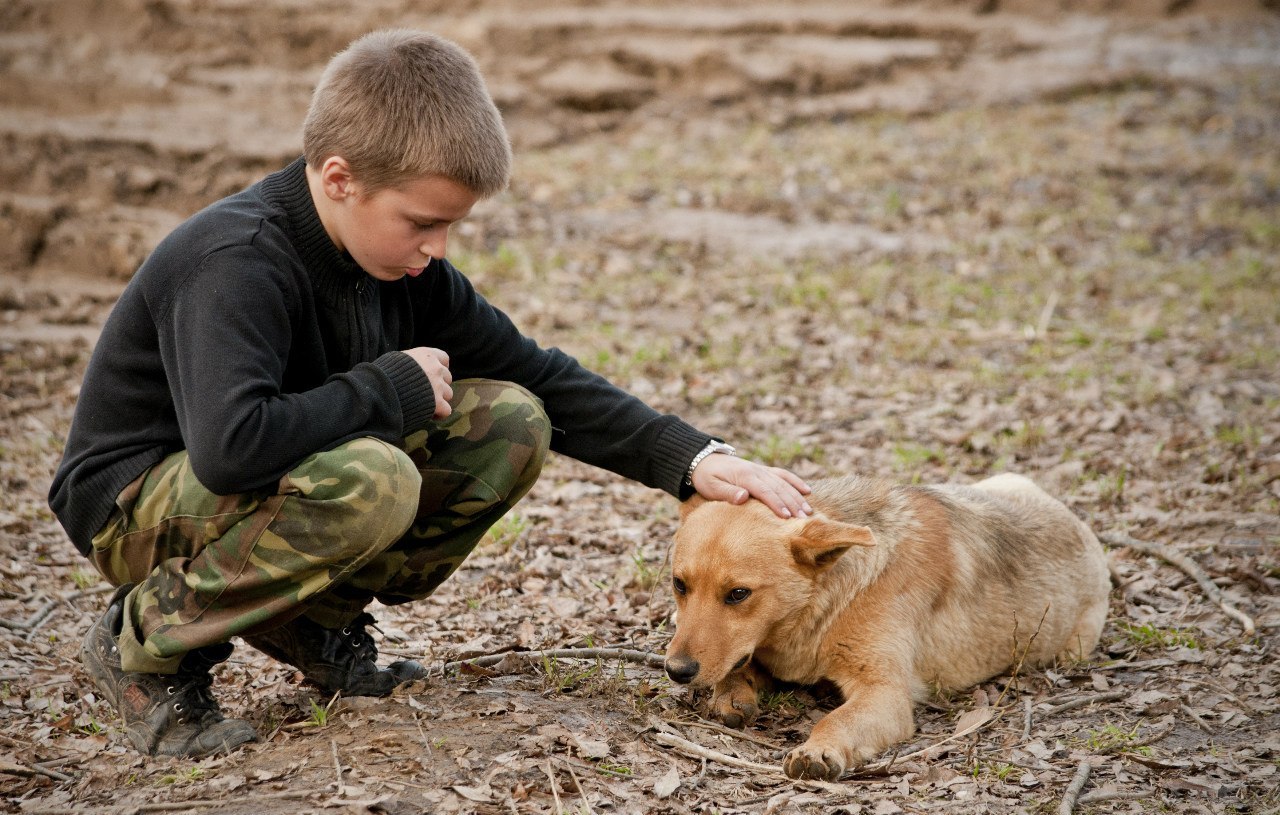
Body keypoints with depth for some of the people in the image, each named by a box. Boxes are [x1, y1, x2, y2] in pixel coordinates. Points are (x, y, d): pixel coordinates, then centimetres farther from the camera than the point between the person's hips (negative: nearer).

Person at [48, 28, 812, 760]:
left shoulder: (404, 259, -4)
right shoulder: (235, 264, -28)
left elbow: (536, 377, 2)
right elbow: (229, 447, -44)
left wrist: (695, 459, -9)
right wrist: (394, 386, -29)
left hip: (292, 477, 8)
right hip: (136, 505, -8)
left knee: (510, 424, -7)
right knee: (371, 482, -37)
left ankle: (313, 619, 3)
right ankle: (145, 639, -15)